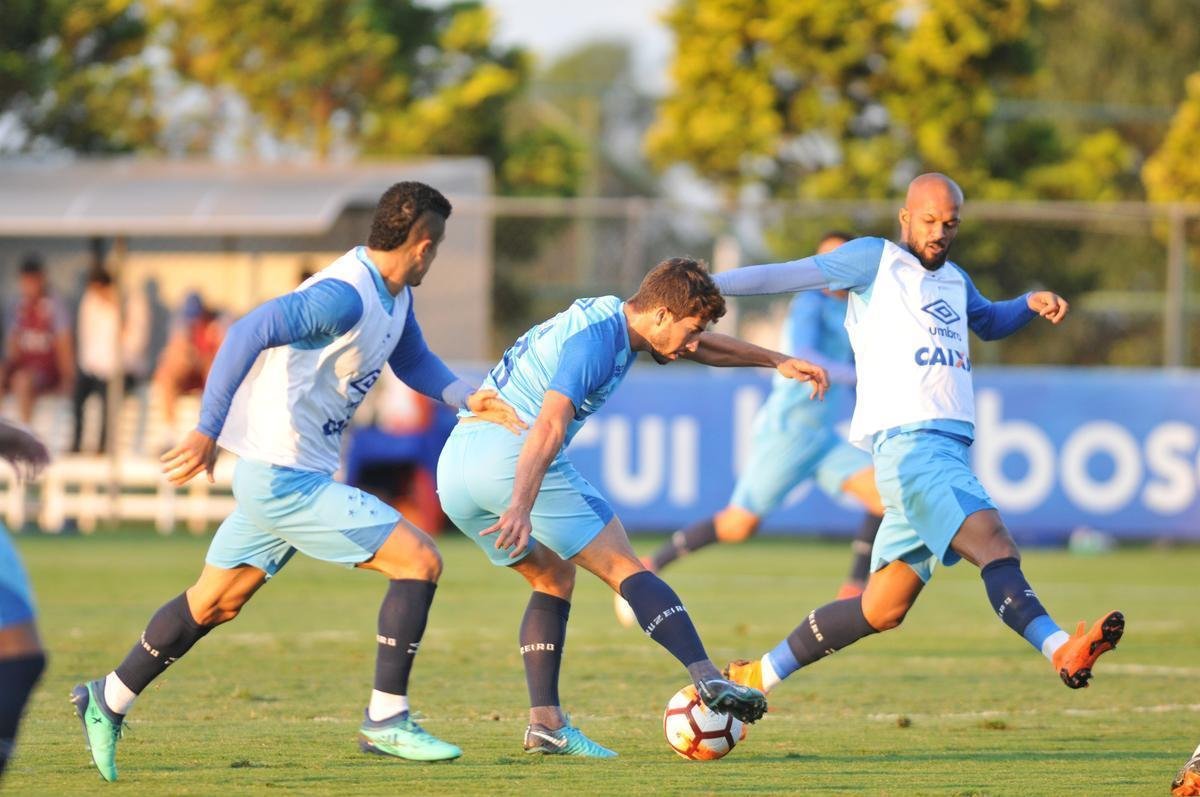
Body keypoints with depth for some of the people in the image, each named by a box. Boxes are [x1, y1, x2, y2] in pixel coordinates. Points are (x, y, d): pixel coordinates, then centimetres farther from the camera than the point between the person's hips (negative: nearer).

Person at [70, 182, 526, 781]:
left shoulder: (393, 294, 9)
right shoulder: (346, 295, -22)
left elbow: (412, 359, 26)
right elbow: (250, 332, -28)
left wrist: (467, 399, 8)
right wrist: (208, 429, -31)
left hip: (279, 478, 10)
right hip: (284, 478, -10)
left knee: (215, 603, 20)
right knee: (419, 561, -10)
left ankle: (107, 702, 32)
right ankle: (385, 720, -5)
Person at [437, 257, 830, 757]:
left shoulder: (612, 318, 20)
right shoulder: (596, 340, -11)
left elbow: (703, 348, 37)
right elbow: (550, 424, -26)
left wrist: (776, 361, 33)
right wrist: (520, 509, -37)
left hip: (454, 462, 10)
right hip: (508, 449, -10)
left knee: (554, 579, 20)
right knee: (623, 567, -7)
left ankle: (544, 722, 6)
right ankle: (708, 680, -19)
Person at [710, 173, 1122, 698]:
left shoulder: (954, 280, 26)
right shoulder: (876, 259, 5)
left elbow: (989, 323, 46)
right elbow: (792, 276, 1)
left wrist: (1032, 304, 25)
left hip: (948, 452, 9)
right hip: (909, 443, -9)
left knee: (881, 610, 9)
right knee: (996, 548, -29)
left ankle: (760, 675, 17)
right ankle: (1061, 650, -46)